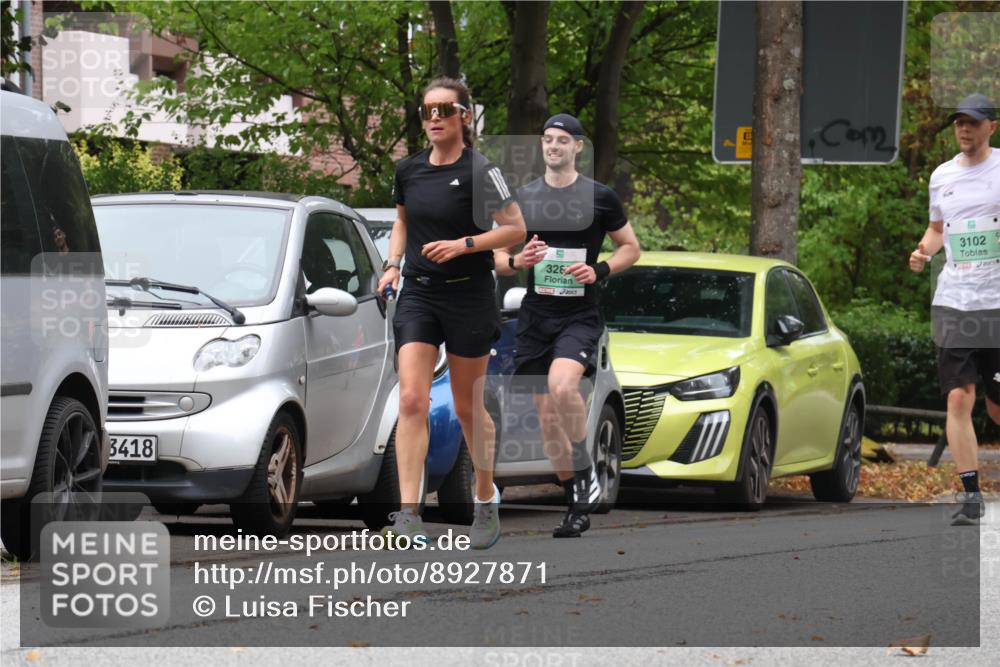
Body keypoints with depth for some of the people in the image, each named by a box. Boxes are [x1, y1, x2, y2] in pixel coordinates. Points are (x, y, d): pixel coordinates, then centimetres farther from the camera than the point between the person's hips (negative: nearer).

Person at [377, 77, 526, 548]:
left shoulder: (479, 171, -10)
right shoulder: (408, 170, 5)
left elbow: (515, 229, -10)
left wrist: (463, 244, -20)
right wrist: (393, 263, 7)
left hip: (468, 295, -4)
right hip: (418, 294, 4)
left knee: (467, 407, 8)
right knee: (411, 400, -12)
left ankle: (487, 500, 30)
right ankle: (408, 512, -17)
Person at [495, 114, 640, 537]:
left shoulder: (599, 197, 0)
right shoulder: (523, 198, 8)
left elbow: (630, 247, 8)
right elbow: (498, 257, 14)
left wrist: (600, 271, -10)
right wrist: (517, 261, -9)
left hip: (580, 315, -4)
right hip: (535, 316, 4)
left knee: (562, 384, -31)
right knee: (547, 415, 4)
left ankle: (584, 470, -11)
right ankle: (576, 503, 17)